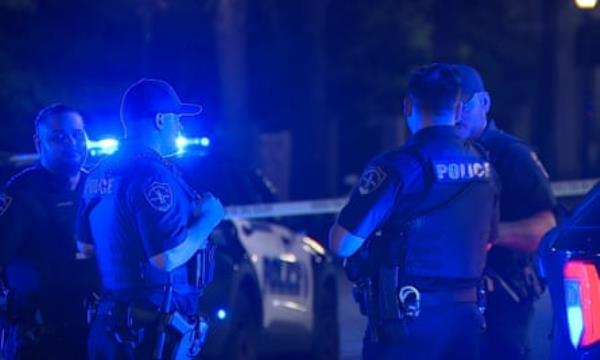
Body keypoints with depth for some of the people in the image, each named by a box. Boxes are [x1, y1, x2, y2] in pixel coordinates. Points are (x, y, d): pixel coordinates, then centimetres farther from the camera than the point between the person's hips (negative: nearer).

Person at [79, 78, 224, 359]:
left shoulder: (100, 174, 12)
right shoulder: (151, 174, -17)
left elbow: (86, 247, 22)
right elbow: (168, 257, -24)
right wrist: (206, 220, -8)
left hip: (111, 323, 9)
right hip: (153, 330, -9)